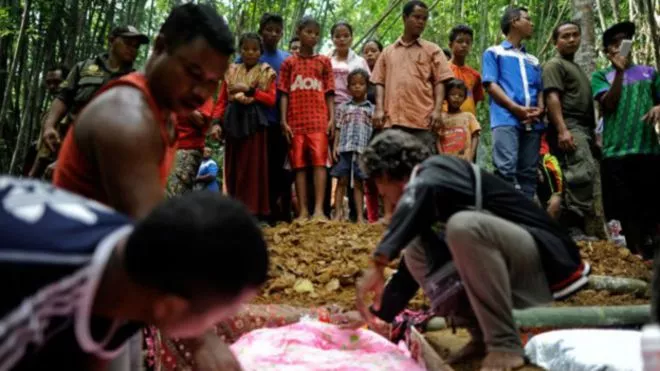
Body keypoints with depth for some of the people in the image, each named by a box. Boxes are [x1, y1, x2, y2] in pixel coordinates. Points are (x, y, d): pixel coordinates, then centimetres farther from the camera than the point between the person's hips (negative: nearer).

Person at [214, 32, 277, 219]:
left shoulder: (267, 72, 7)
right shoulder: (231, 72, 14)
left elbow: (271, 100, -3)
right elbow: (222, 100, 10)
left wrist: (249, 90, -12)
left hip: (255, 121, -3)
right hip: (233, 121, 3)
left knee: (253, 167, -6)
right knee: (233, 168, 4)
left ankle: (254, 213, -5)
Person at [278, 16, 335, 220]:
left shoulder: (324, 61, 12)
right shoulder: (289, 62, 12)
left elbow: (329, 93, 9)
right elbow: (284, 93, 7)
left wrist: (331, 118, -2)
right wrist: (284, 121, -2)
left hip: (319, 120, 0)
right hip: (296, 121, 1)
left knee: (319, 161, -11)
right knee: (299, 164, -1)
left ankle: (319, 209, -15)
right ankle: (303, 211, 0)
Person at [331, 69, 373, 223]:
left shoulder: (371, 109, 11)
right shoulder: (343, 107, 13)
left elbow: (374, 132, 6)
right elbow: (338, 129, 9)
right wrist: (335, 147, -1)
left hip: (363, 150, 0)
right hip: (344, 149, 0)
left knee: (358, 183, 4)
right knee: (342, 181, 1)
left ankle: (360, 215, 7)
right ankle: (338, 212, 3)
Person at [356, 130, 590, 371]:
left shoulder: (434, 171, -11)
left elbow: (425, 189, -37)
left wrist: (378, 263, -48)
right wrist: (376, 315, 23)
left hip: (549, 262, -9)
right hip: (515, 272, 9)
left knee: (464, 225, -34)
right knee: (416, 251, 7)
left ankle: (505, 345, -22)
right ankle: (482, 336, 5)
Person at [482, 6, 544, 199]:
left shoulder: (533, 60, 29)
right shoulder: (494, 52, 14)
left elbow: (540, 89, 22)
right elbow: (491, 84, 1)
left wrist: (539, 110, -2)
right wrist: (516, 108, -11)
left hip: (532, 123, 5)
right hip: (506, 119, -5)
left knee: (528, 172, 1)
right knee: (506, 169, -20)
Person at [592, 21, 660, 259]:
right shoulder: (601, 76, 8)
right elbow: (609, 104, -7)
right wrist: (619, 71, -13)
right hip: (617, 151, -2)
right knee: (628, 209, 3)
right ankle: (637, 257, 13)